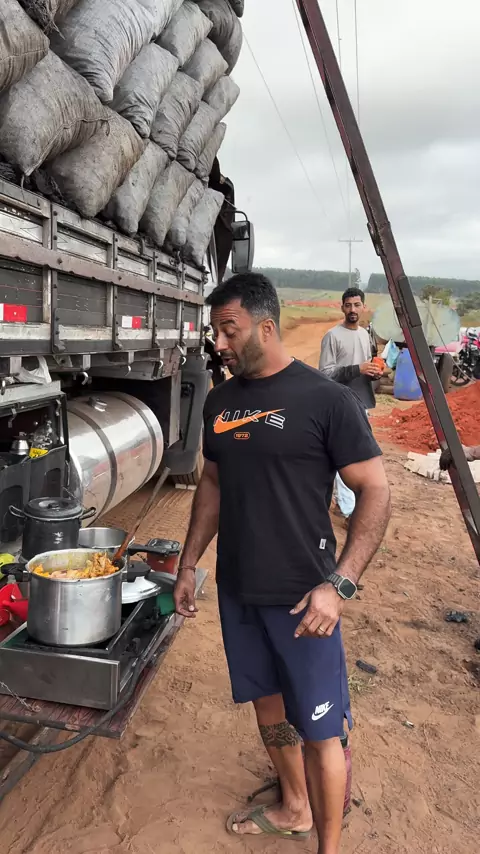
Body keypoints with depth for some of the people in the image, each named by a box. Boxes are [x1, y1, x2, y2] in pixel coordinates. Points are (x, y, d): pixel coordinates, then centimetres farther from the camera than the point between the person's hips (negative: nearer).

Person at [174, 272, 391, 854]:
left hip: (300, 594, -6)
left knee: (318, 729, 6)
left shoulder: (326, 399, -14)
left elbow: (375, 492, -13)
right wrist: (188, 564, 13)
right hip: (237, 589, 6)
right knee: (267, 701, 21)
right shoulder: (220, 401, 5)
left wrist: (338, 584, -20)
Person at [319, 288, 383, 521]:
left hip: (362, 403, 8)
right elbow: (325, 373, -15)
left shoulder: (365, 334, 13)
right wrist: (356, 369, -24)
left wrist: (374, 372, -1)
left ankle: (343, 499, 31)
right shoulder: (333, 336, -11)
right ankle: (348, 508, 0)